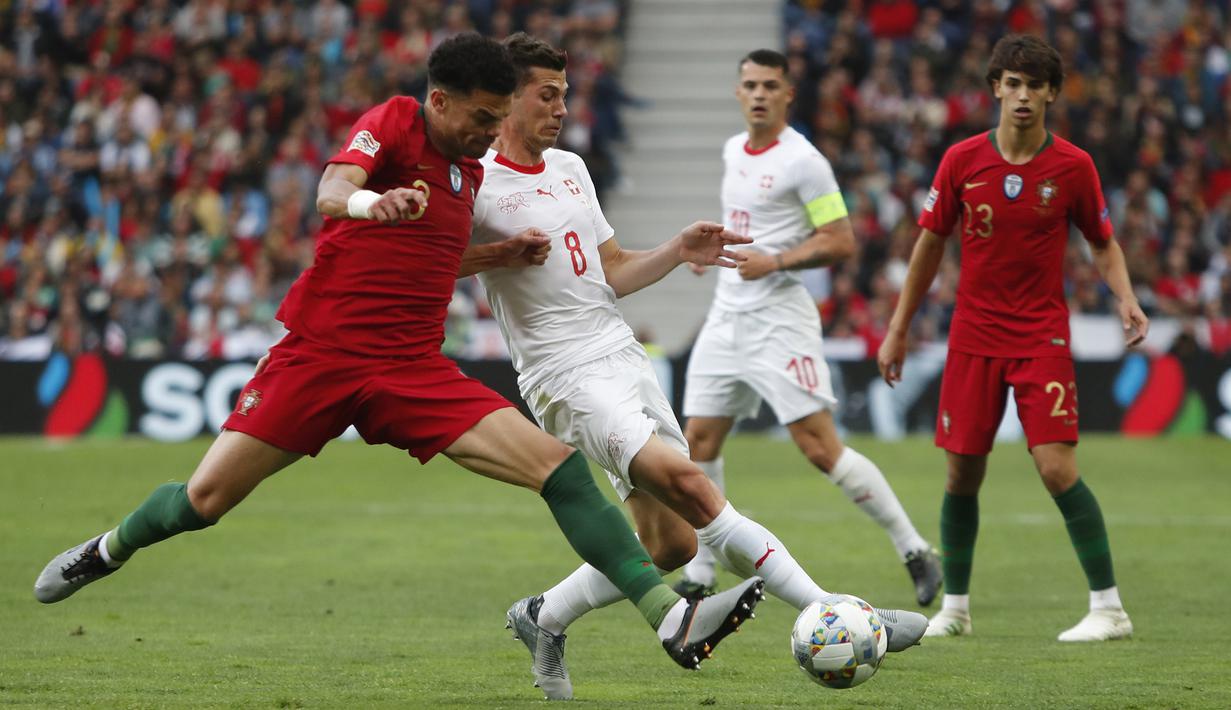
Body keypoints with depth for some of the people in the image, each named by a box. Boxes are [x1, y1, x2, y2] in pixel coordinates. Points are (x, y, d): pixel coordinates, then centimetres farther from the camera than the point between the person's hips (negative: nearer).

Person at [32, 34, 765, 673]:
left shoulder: (470, 171, 14)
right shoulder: (394, 122, -5)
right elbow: (331, 194, -25)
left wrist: (505, 253, 13)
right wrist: (373, 202, -48)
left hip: (415, 370, 5)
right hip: (321, 350, -5)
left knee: (560, 467, -13)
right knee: (204, 500, -3)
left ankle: (673, 619, -19)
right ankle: (108, 550, 33)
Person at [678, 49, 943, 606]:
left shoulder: (803, 162, -11)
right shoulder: (733, 151, 13)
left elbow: (840, 242, -13)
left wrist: (774, 261, -21)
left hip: (779, 320, -8)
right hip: (727, 316, 8)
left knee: (821, 448, -13)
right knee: (699, 443, 4)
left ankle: (914, 551, -5)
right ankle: (698, 576, 12)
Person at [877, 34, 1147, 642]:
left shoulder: (1073, 167, -5)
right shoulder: (963, 160, -2)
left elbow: (1102, 244, 7)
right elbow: (930, 244, 8)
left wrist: (1126, 298, -12)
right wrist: (897, 331, 10)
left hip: (1042, 336, -2)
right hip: (973, 336, 2)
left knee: (1057, 468, -14)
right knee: (963, 474, 5)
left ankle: (1109, 609, -6)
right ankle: (954, 608, 21)